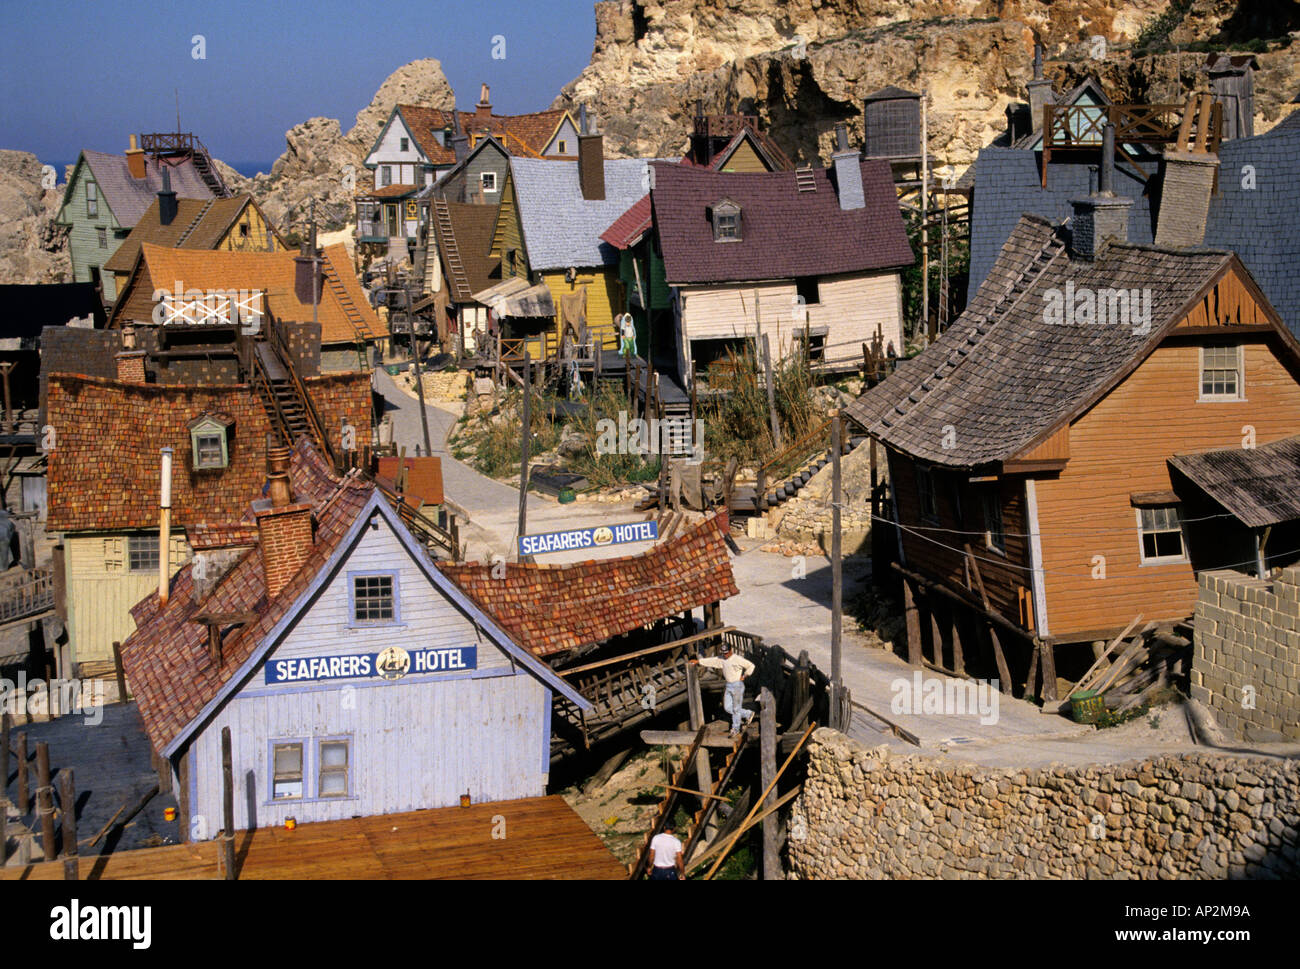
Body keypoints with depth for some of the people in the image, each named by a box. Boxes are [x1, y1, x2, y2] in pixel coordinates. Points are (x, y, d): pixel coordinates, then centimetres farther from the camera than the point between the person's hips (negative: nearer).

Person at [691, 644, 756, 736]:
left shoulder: (738, 659, -16)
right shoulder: (721, 659, 4)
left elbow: (751, 666, -12)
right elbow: (711, 661, 13)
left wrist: (744, 676, -10)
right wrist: (698, 661, 14)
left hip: (737, 685, -7)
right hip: (728, 686, 7)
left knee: (736, 708, 1)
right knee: (727, 708, 8)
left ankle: (736, 728, 14)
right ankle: (748, 714, 24)